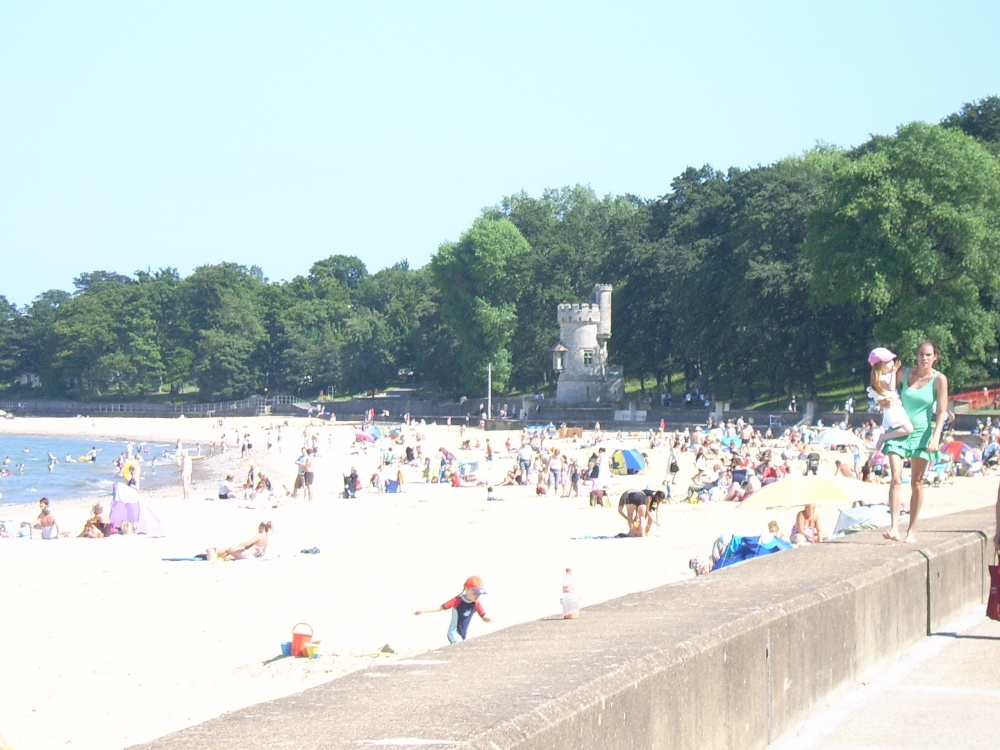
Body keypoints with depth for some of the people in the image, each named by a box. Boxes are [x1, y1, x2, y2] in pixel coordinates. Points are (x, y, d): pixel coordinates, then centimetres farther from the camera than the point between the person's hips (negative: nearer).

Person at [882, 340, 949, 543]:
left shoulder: (939, 379, -5)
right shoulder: (905, 374, 2)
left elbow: (941, 412, -7)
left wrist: (936, 437, -18)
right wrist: (883, 402, -5)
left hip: (922, 432, -1)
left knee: (916, 482, 5)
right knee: (895, 479, -13)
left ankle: (912, 531, 13)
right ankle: (894, 528, -21)